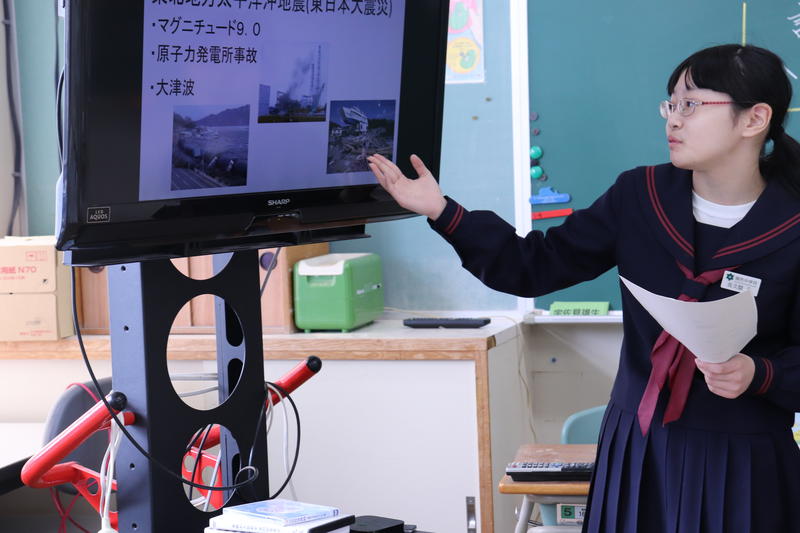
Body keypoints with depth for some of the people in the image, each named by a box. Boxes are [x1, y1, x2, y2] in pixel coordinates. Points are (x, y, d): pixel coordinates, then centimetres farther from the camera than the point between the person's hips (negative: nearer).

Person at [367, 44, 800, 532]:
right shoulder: (639, 196, 0)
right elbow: (536, 266, -1)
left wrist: (757, 375, -24)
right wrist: (442, 212, -8)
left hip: (742, 461, -3)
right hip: (637, 448, 3)